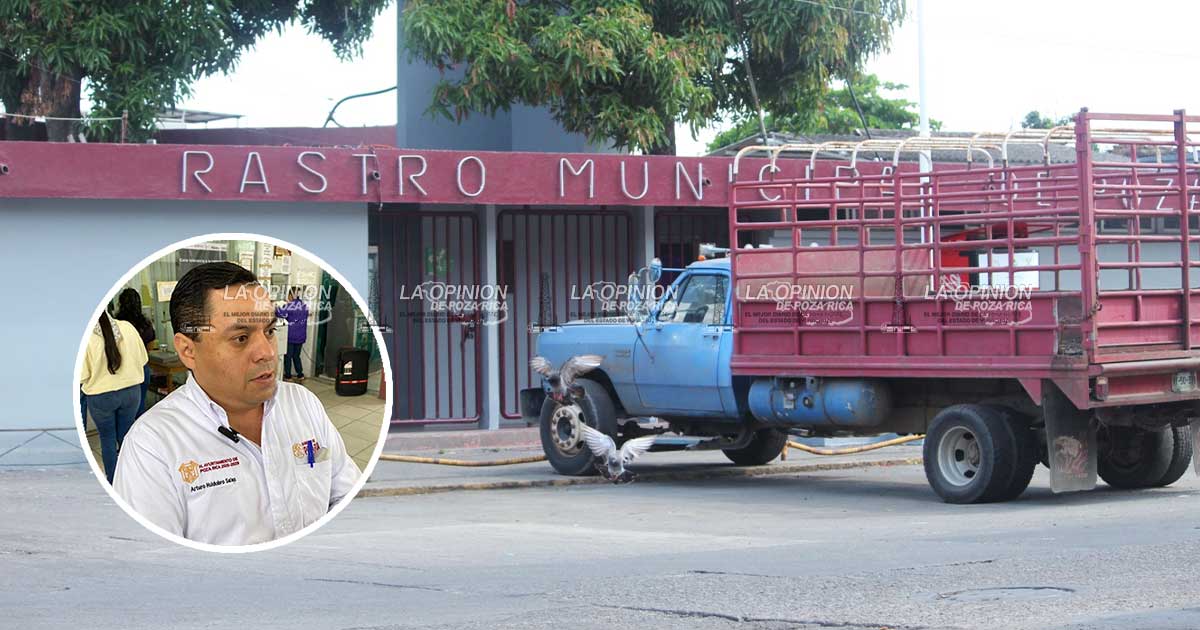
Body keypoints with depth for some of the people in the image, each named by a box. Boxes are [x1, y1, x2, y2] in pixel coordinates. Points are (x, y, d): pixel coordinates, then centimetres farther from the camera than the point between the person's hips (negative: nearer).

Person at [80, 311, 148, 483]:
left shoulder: (85, 338, -21)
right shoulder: (127, 328, -12)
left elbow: (81, 376, -15)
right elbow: (143, 359, -1)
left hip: (101, 397, -3)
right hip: (131, 391, 3)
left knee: (107, 439, 16)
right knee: (126, 435, 20)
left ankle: (112, 482, 25)